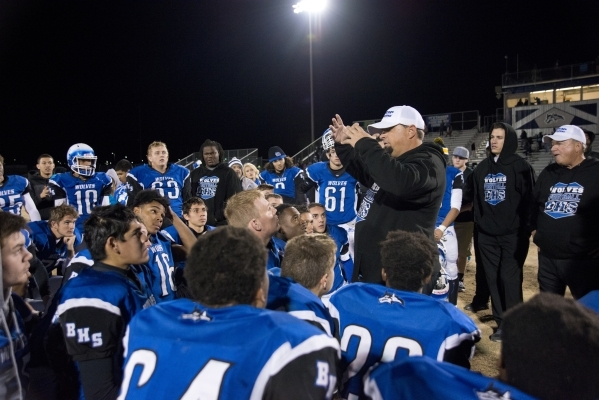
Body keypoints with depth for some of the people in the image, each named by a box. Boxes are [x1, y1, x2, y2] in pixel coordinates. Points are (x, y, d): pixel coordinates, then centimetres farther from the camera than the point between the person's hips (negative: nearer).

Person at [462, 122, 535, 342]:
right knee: (493, 278, 8)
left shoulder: (520, 166, -4)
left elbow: (529, 199, -6)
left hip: (513, 234, -5)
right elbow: (468, 195, 14)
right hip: (486, 233, 5)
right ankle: (501, 321, 19)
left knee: (510, 278, -3)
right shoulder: (483, 167, 10)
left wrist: (526, 229, -10)